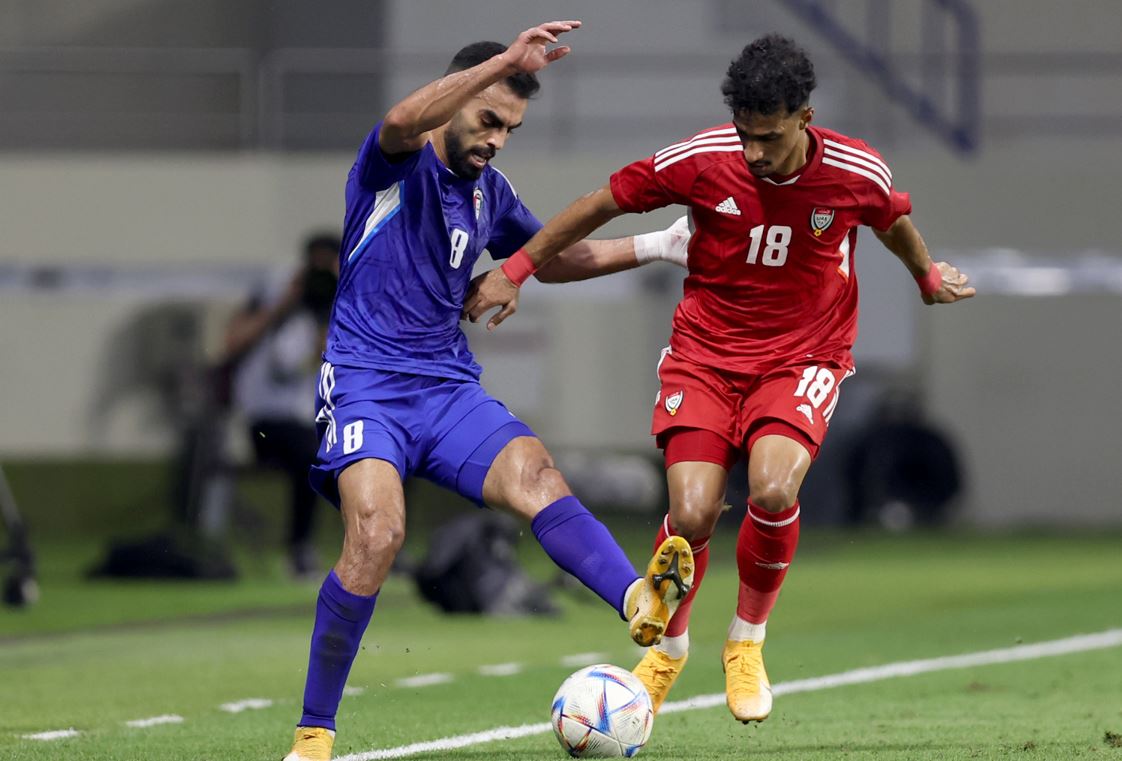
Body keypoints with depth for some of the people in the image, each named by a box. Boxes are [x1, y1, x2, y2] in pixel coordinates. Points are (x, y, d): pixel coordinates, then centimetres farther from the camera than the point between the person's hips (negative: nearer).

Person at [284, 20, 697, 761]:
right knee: (377, 533, -27)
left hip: (449, 388, 5)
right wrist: (508, 61, -37)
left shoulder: (489, 192, 16)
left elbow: (548, 256, 34)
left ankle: (640, 601, -50)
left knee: (535, 475, -24)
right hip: (367, 384, -5)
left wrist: (652, 247, 25)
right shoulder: (396, 162, -4)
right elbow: (402, 122, -30)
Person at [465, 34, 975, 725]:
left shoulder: (858, 174, -14)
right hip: (705, 351, 0)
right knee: (693, 511, -16)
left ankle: (747, 642, -1)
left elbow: (893, 222, 11)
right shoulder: (701, 161, -16)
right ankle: (669, 648, 15)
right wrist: (516, 271, 1)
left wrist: (929, 276, 30)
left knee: (773, 490, -27)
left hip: (803, 357, 0)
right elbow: (601, 205, -2)